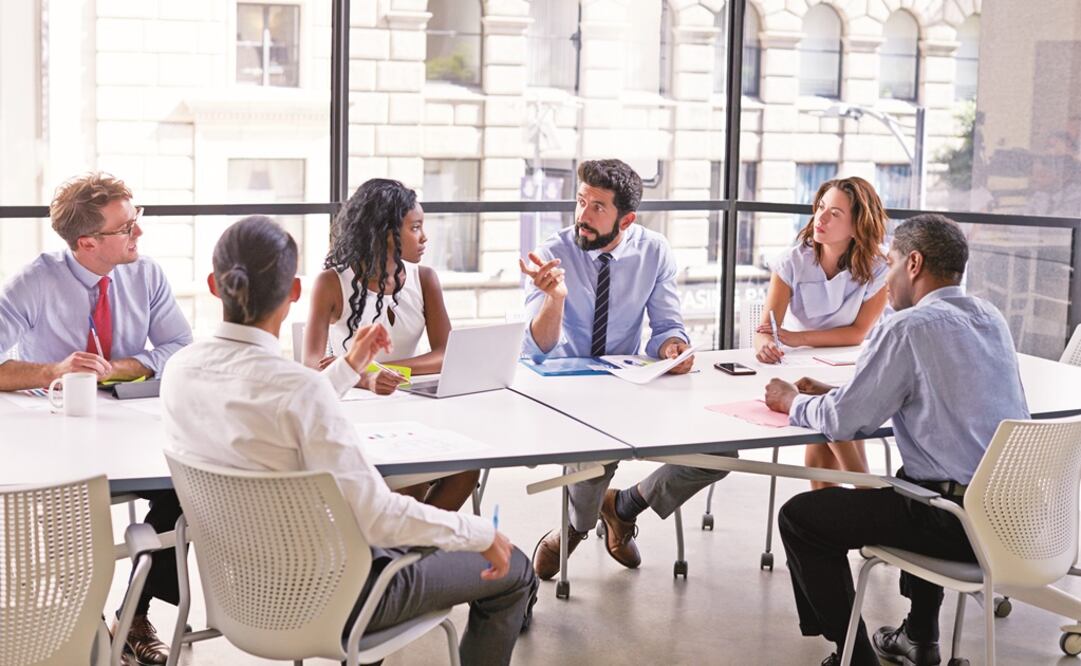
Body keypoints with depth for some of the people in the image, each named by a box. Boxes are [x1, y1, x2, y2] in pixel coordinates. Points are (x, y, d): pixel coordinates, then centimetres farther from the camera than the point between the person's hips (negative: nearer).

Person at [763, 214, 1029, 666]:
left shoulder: (908, 328, -15)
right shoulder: (991, 319, 10)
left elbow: (842, 422, -13)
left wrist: (792, 402, 8)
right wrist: (832, 393, 19)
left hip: (962, 523, -9)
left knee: (798, 519, 3)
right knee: (907, 481, 39)